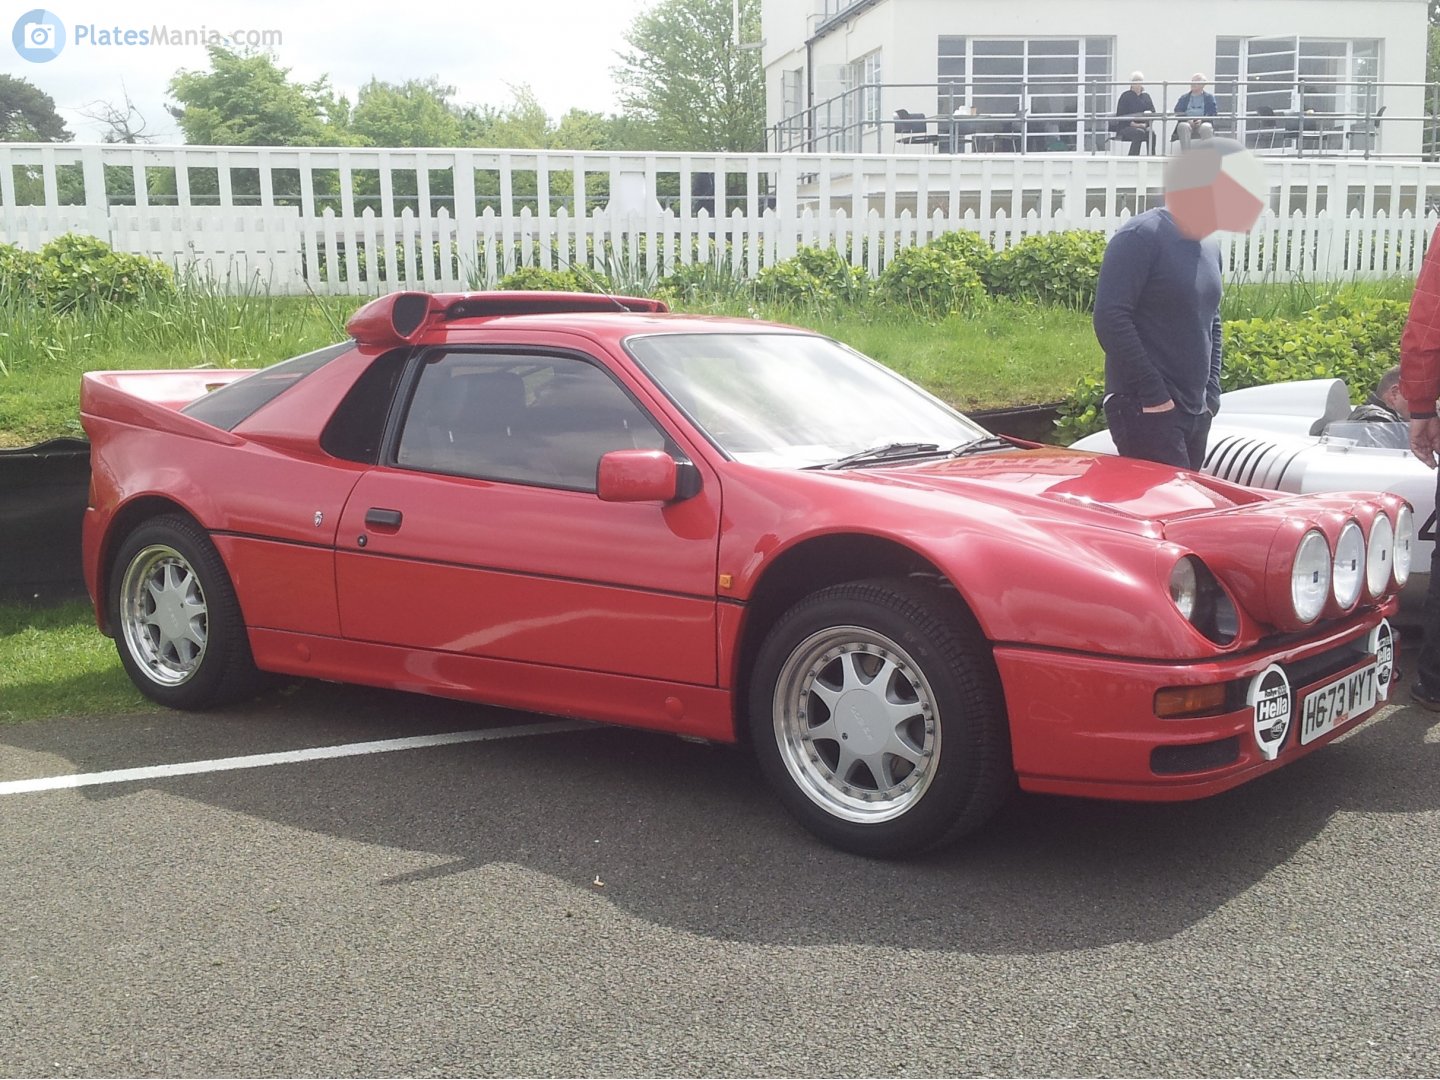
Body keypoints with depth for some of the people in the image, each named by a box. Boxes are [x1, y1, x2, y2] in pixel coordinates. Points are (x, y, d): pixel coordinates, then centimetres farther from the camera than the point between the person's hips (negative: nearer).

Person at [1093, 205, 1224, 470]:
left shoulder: (1210, 248, 16)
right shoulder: (1141, 235, -10)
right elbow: (1110, 319, -18)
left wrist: (1211, 393, 12)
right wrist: (1154, 393, -19)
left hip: (1196, 411, 8)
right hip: (1146, 410, -8)